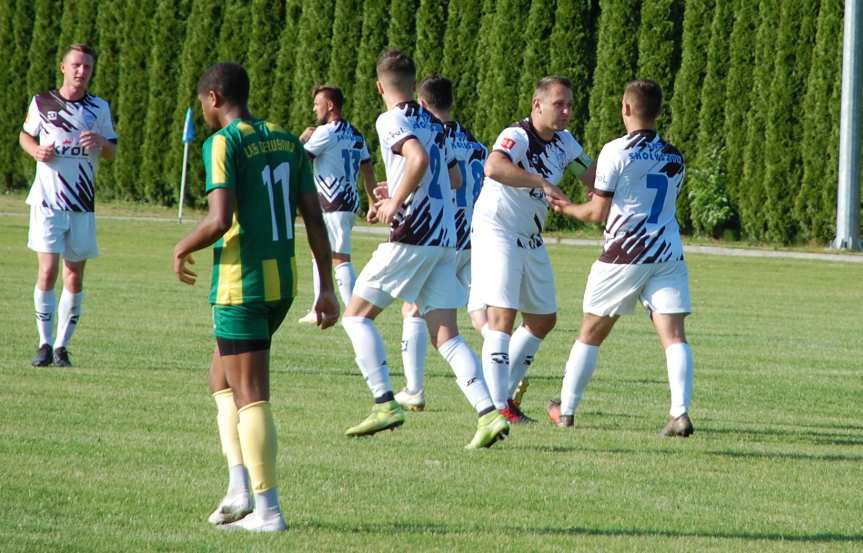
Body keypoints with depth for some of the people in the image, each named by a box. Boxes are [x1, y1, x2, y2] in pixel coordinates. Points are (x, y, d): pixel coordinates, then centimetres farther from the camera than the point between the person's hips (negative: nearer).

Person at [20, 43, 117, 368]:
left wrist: (101, 142, -11)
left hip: (82, 205, 2)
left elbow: (112, 153, 12)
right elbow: (25, 135, 17)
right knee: (48, 271, -11)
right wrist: (37, 151, -5)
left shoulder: (99, 108, 7)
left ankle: (62, 346, 9)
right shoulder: (42, 103, 3)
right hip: (47, 201, -2)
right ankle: (45, 343, 0)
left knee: (75, 277, 1)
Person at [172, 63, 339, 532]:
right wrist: (327, 288, 12)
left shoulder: (223, 144, -11)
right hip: (282, 282, 8)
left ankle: (267, 509, -4)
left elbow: (219, 220, -22)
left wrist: (182, 250, -3)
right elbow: (315, 220, 9)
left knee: (249, 395, -4)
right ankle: (240, 488, 10)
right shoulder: (287, 142, 11)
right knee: (220, 378, 20)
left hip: (240, 283, -8)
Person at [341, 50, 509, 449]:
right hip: (445, 238, 7)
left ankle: (385, 404, -4)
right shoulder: (433, 122, 17)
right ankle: (488, 413, -14)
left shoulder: (391, 121, -7)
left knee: (356, 315, 7)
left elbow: (419, 159, -26)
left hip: (412, 236, -7)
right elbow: (452, 177, 28)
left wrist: (395, 203, -15)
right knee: (446, 336, 3)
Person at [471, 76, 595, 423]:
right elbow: (493, 167, -42)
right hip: (496, 234, -9)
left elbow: (593, 176, 21)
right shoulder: (517, 137, -21)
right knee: (503, 315, -17)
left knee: (543, 320, 13)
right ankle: (498, 406, -18)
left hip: (531, 240, 9)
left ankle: (505, 392, 24)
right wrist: (542, 183, -44)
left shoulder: (564, 143, 5)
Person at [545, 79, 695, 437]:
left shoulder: (616, 152, -8)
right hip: (669, 254, 4)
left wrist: (567, 208, 14)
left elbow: (599, 212, -6)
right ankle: (680, 413, -23)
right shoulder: (674, 157, 10)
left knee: (590, 334, 11)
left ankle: (566, 411, 21)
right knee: (673, 335, -6)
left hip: (625, 255, -4)